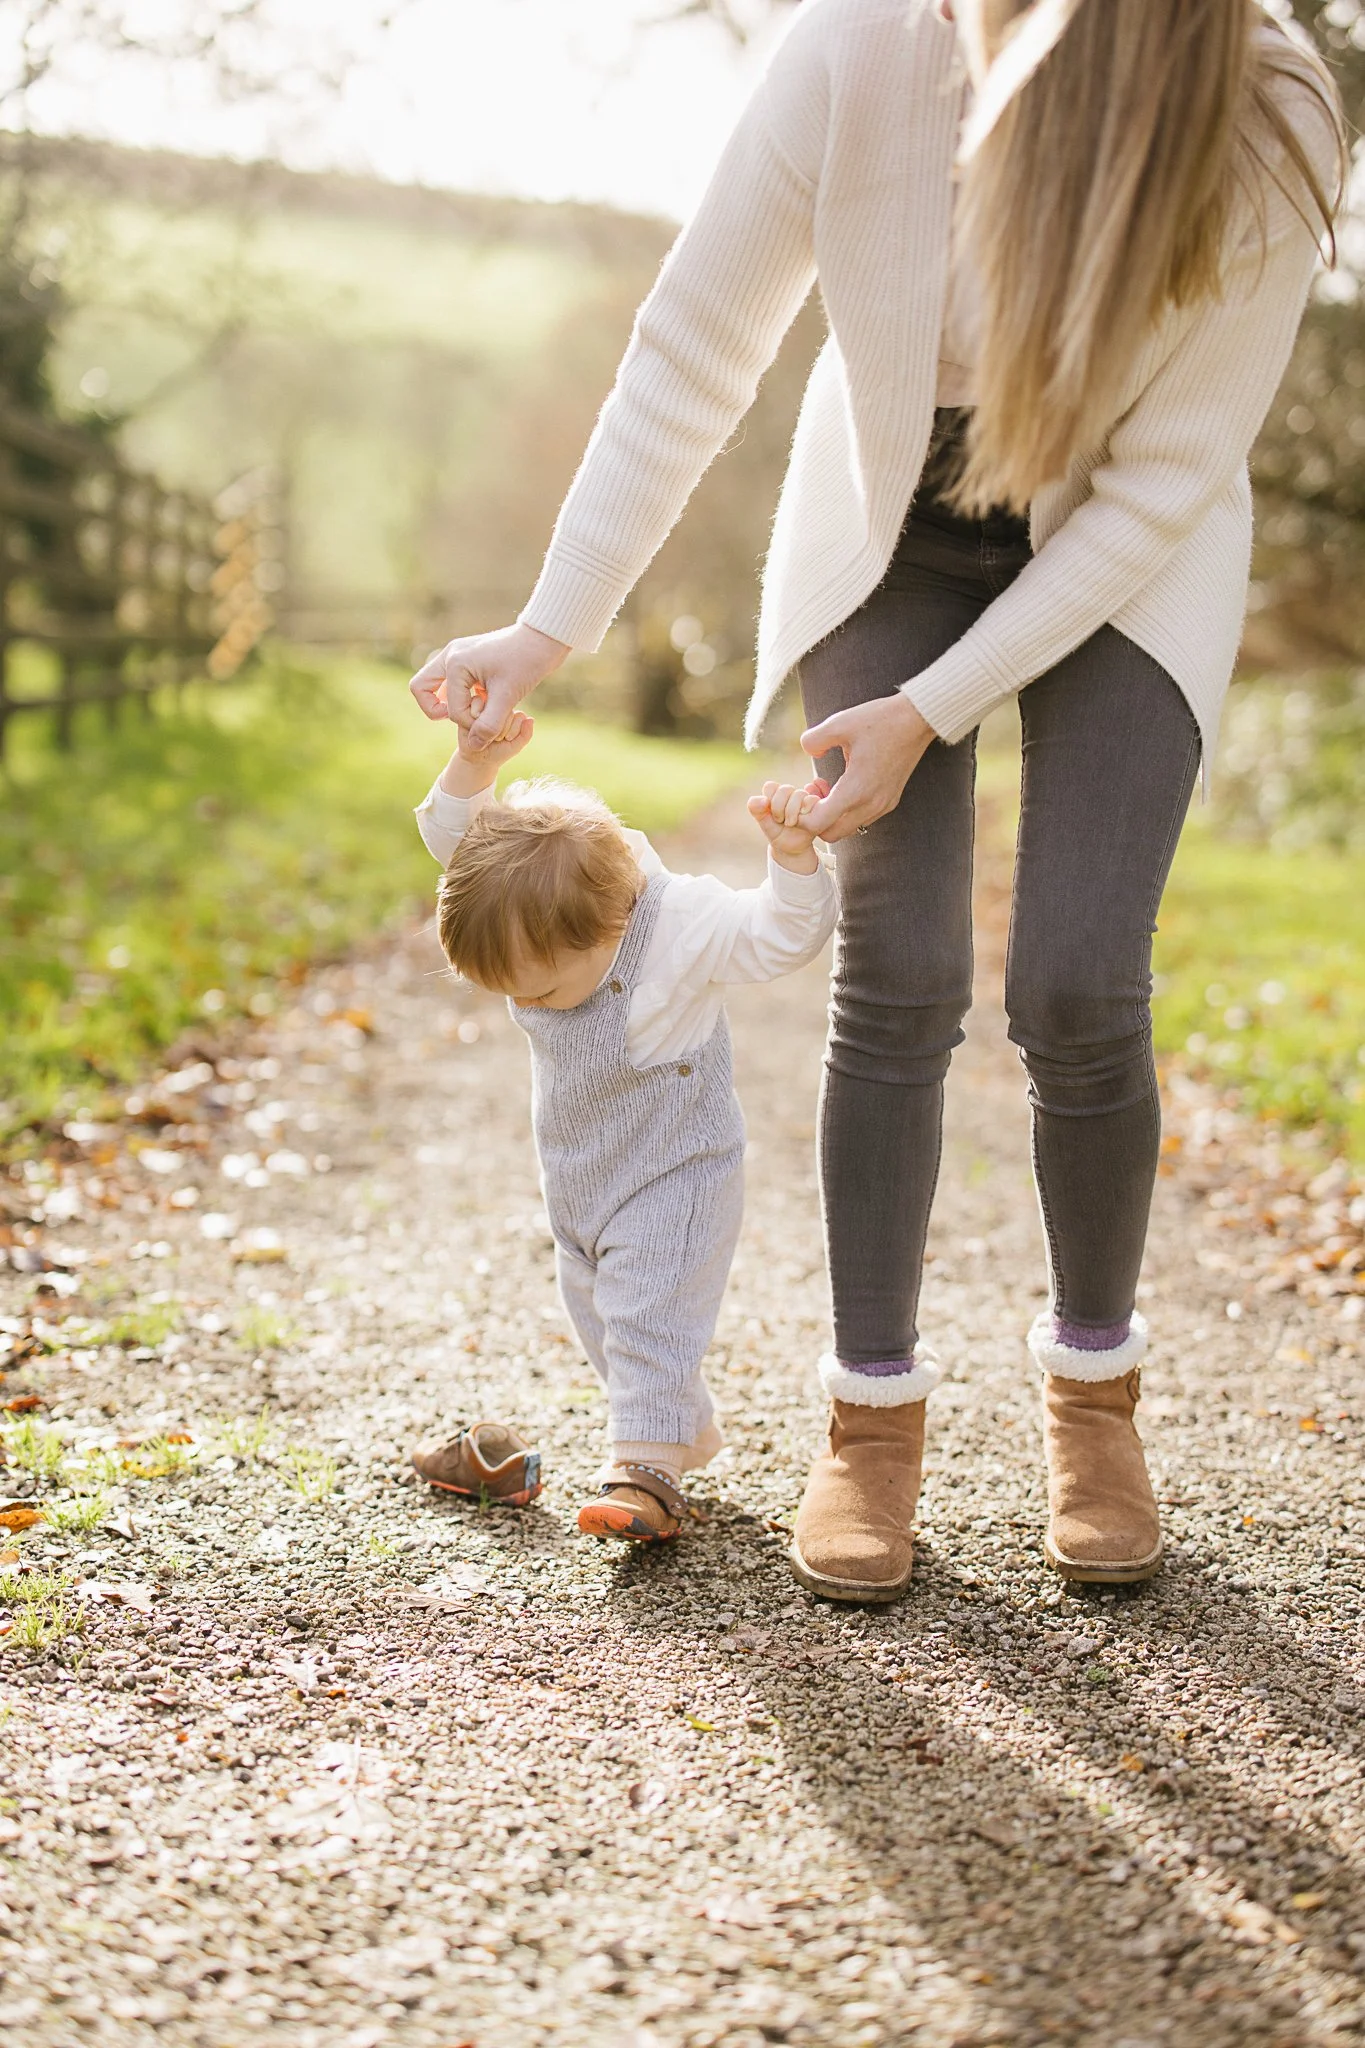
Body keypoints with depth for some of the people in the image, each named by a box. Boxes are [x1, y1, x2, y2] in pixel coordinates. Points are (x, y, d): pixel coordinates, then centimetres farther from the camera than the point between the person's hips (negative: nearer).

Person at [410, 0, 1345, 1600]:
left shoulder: (1268, 145, -29)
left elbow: (1162, 482, -20)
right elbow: (691, 357, -17)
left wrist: (934, 713, -21)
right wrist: (552, 629, -17)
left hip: (1125, 558, -1)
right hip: (892, 523, 1)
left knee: (1077, 990, -11)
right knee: (898, 978, -8)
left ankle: (1093, 1383, 15)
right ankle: (873, 1411, 8)